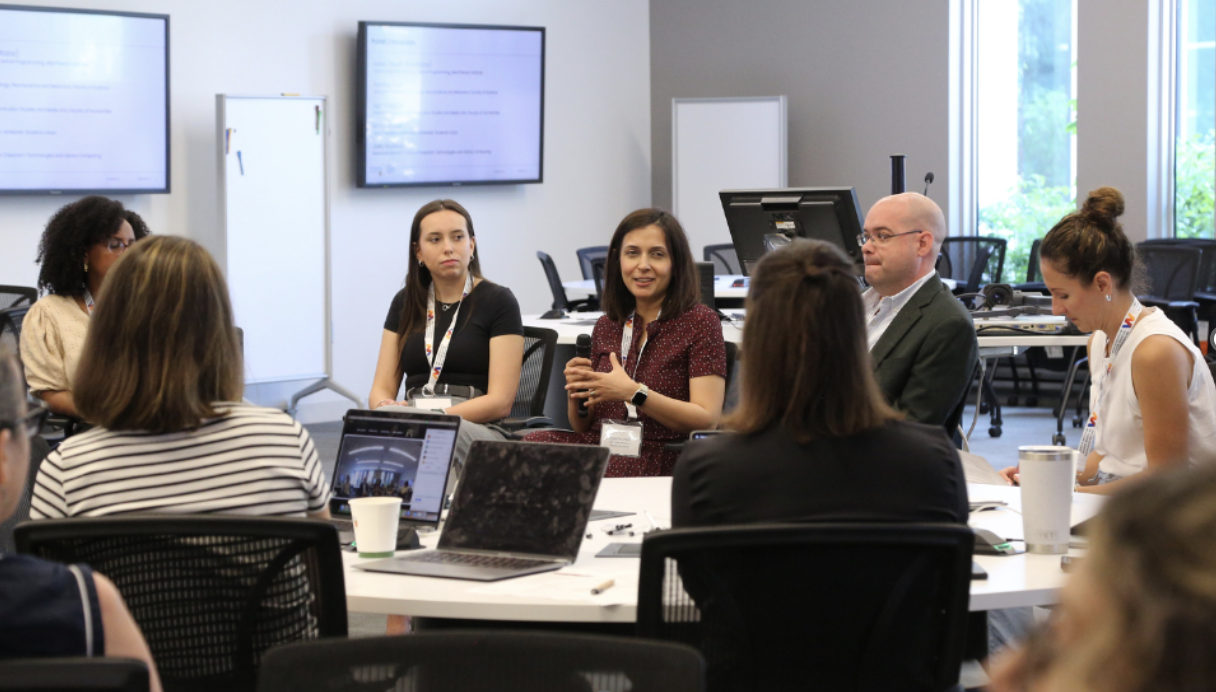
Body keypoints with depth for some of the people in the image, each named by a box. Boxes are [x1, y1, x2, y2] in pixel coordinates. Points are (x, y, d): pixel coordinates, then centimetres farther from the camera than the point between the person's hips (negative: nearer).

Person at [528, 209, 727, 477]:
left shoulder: (699, 322, 1)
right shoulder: (606, 327, 17)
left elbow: (707, 421, -9)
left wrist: (634, 393, -17)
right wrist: (576, 391, -2)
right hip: (601, 446, 5)